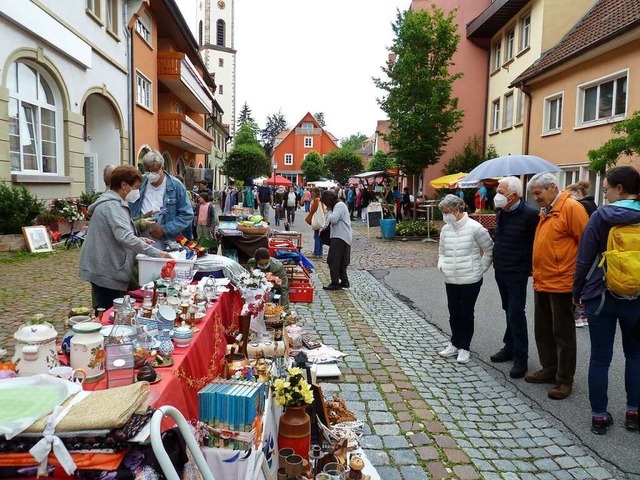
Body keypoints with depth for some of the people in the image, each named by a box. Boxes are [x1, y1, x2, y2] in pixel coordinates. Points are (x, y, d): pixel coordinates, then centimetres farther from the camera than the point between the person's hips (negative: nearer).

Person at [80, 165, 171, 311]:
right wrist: (156, 253, -27)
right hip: (107, 273, -10)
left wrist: (138, 240, 11)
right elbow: (125, 237, -29)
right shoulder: (111, 205, -16)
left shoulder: (113, 203, 17)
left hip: (105, 270, 10)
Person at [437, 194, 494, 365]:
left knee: (466, 314, 7)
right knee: (454, 313, 14)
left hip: (470, 280, -5)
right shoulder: (445, 229, 2)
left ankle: (465, 348, 22)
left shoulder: (474, 228, -13)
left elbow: (489, 249, -3)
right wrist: (441, 264, 0)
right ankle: (455, 344, 31)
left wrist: (481, 267, -4)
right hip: (450, 280, 5)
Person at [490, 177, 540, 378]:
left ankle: (520, 358, 7)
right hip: (500, 271, 8)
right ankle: (510, 348, 31)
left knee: (516, 314, -4)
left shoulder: (529, 215, -18)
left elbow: (536, 244, -16)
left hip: (516, 273, -8)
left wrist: (529, 268, -13)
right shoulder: (501, 213, 7)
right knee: (509, 311, 18)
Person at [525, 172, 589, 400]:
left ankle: (565, 380, 16)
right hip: (541, 283, 9)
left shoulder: (571, 208, -13)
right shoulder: (545, 212, 13)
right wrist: (537, 273, 15)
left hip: (560, 284, -9)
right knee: (543, 330, 17)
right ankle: (549, 369, 32)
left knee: (562, 334, 3)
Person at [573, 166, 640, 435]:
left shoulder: (601, 216, -9)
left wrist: (577, 292, 4)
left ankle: (599, 417, 15)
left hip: (601, 296, -2)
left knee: (600, 358, 6)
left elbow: (584, 259, -8)